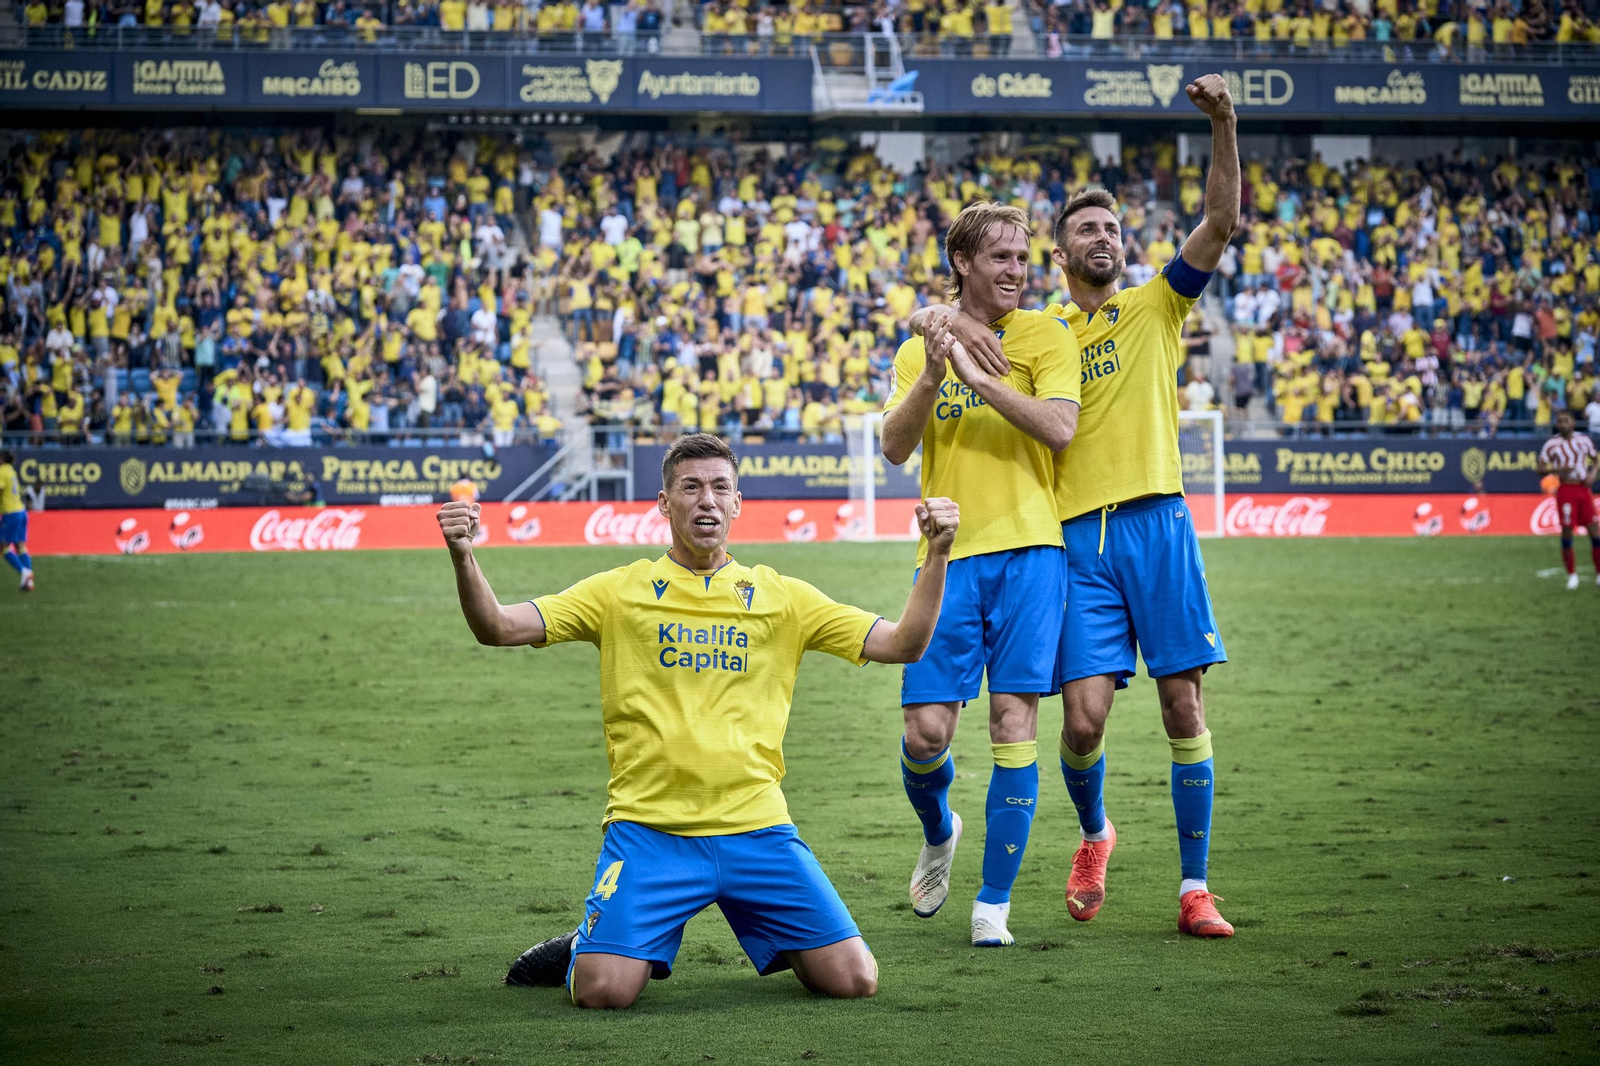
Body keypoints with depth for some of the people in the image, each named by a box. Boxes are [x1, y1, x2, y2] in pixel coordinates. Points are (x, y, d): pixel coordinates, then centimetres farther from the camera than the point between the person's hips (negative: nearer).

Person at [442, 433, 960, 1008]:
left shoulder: (781, 597, 10)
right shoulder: (621, 592, 5)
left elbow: (904, 644, 6)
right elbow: (498, 627, -1)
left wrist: (937, 556, -7)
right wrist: (463, 556, -19)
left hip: (757, 825, 2)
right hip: (649, 826, -2)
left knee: (854, 979, -7)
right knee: (603, 990, -20)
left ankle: (784, 949, 28)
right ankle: (586, 945, 17)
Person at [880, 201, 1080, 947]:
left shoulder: (1046, 337, 5)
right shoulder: (920, 350, 12)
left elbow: (1060, 428, -11)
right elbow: (894, 446, -1)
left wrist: (980, 376, -16)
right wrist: (933, 378, -16)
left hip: (1027, 551, -2)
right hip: (948, 555, 2)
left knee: (1013, 720, -6)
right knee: (927, 730, -4)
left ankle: (993, 904, 2)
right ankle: (938, 833, 29)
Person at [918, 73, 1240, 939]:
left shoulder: (1155, 306, 11)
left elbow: (1222, 221, -1)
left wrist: (1223, 124, -14)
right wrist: (947, 323, -13)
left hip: (1155, 519, -1)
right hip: (1076, 536, 1)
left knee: (1182, 703, -3)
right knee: (1084, 715, -7)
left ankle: (1194, 888, 3)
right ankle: (1094, 836, 24)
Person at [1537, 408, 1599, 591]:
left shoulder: (1583, 440, 7)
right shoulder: (1552, 444, -1)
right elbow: (1541, 468, -1)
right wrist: (1558, 469, -18)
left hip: (1584, 488, 2)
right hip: (1566, 490, -2)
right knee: (1567, 531, -3)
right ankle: (1572, 574, 10)